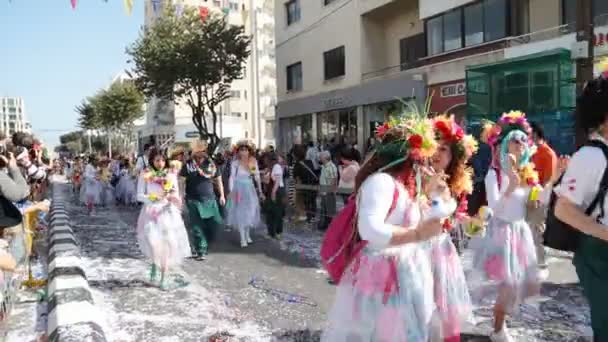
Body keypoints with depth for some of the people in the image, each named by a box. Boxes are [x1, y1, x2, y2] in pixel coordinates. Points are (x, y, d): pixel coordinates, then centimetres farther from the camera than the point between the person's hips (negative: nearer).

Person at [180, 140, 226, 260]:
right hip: (193, 200, -2)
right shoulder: (188, 164, -3)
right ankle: (200, 250, 18)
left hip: (209, 199, 2)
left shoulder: (211, 163, 4)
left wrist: (222, 195, 9)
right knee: (197, 226, 4)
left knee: (214, 224, 1)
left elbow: (218, 179, 12)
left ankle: (205, 244, 28)